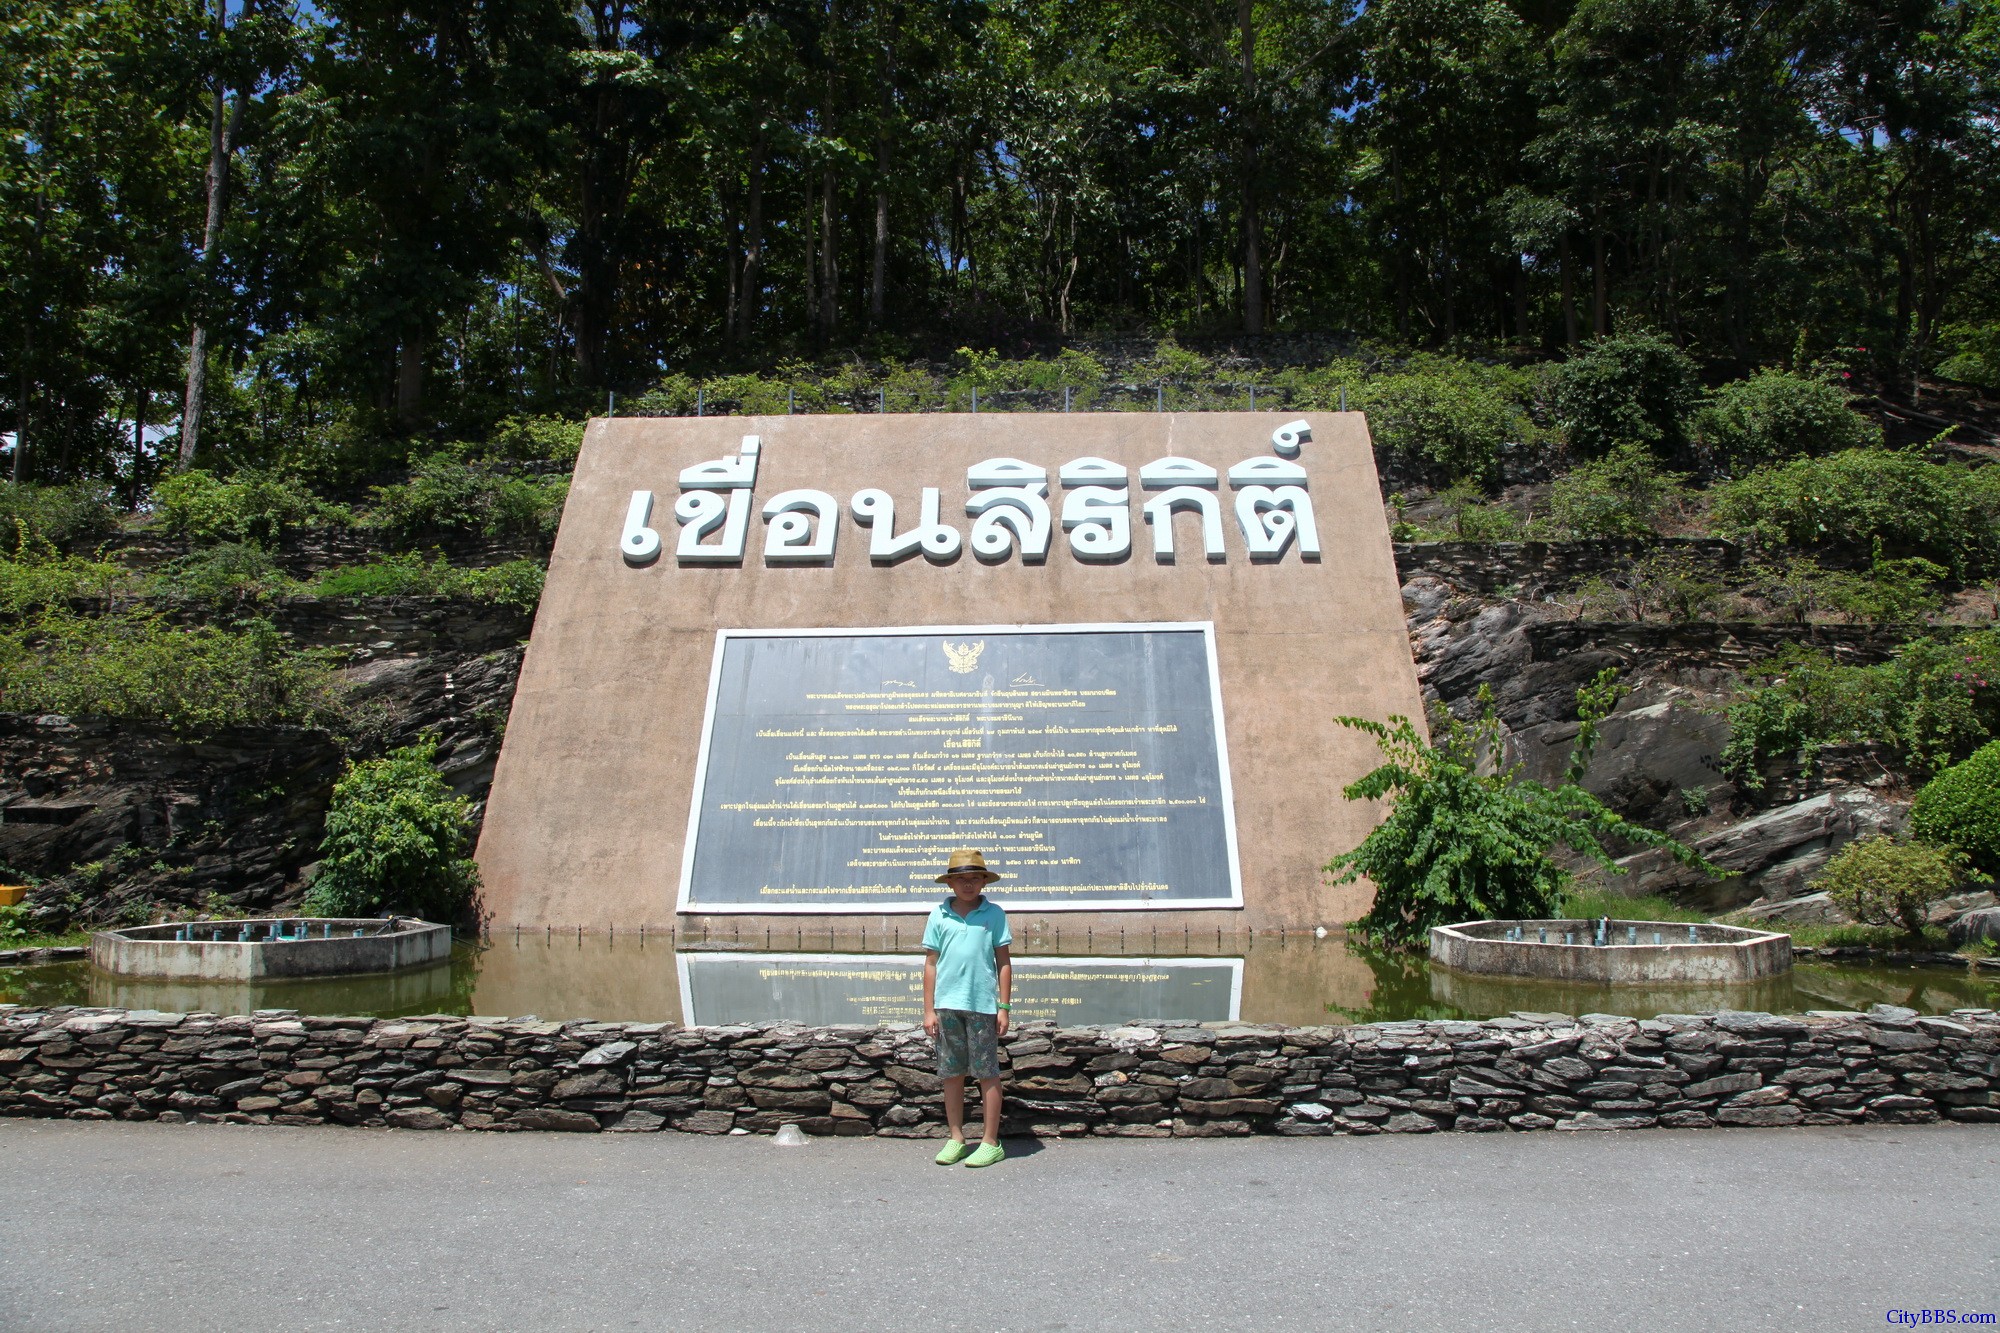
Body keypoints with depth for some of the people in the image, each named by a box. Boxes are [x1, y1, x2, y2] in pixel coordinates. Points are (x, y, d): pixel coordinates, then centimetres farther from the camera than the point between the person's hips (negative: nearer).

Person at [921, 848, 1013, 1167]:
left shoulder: (994, 913, 2)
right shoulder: (939, 914, 5)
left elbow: (1004, 962, 3)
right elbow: (931, 963, 7)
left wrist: (1004, 1007, -1)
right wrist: (929, 1010, 3)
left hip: (982, 1005, -2)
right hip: (947, 1004, 2)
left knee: (987, 1074, 3)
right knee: (951, 1074, 10)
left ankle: (991, 1143, 13)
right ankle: (956, 1140, 22)